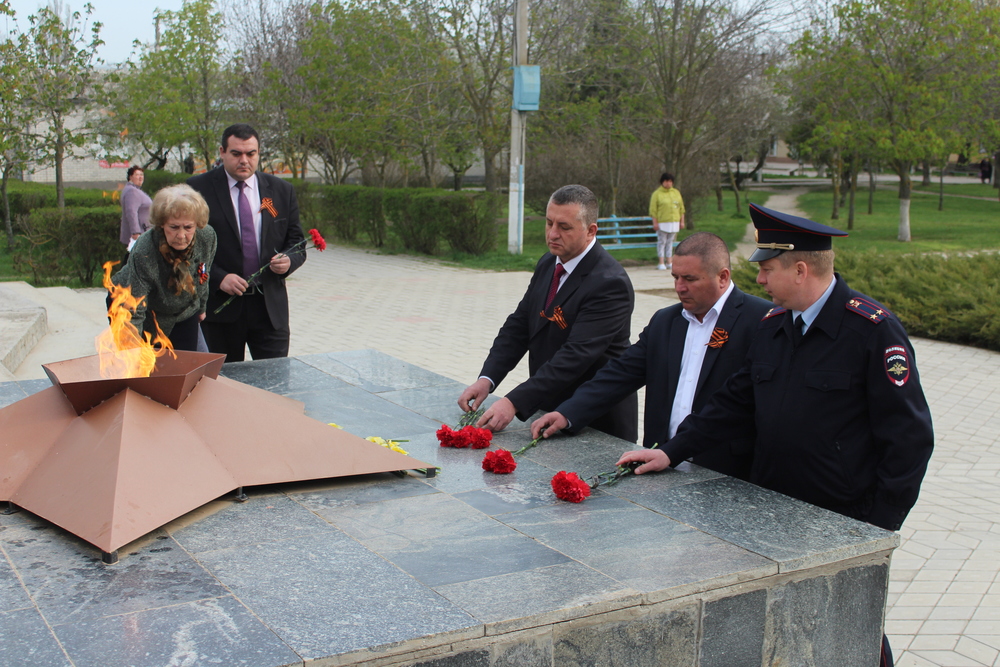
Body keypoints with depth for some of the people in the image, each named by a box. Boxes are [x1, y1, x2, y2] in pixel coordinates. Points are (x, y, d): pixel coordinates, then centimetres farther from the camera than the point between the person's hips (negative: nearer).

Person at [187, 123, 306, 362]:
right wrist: (218, 278, -16)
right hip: (220, 305, -2)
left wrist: (289, 261, -11)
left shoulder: (281, 190, 9)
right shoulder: (198, 188, -1)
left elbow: (296, 242, 12)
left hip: (271, 307, 2)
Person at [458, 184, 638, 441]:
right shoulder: (547, 264, 4)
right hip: (549, 407, 7)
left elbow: (576, 355, -31)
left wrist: (514, 402, -37)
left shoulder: (609, 283, -23)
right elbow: (518, 325, 5)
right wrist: (486, 379, -11)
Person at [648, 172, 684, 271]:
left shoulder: (676, 193, 13)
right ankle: (661, 262, 0)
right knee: (662, 242, -3)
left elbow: (681, 208, 15)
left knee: (670, 242, 8)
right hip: (662, 223, -4)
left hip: (674, 222, 4)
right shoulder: (657, 194, -2)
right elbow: (653, 210, -5)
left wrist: (682, 221, 10)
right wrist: (655, 222, -12)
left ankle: (669, 261, 12)